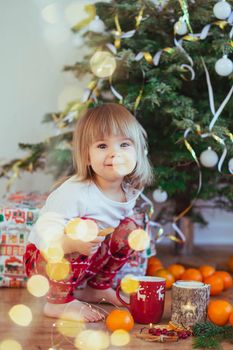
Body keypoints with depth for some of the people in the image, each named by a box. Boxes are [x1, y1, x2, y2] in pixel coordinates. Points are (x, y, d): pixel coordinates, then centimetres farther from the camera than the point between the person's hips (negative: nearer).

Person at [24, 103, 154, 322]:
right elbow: (45, 234, -36)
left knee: (128, 228, -1)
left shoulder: (130, 190, -8)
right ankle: (59, 302, -17)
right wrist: (73, 243, -52)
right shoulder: (74, 193, -32)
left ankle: (97, 288, 16)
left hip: (85, 262, 8)